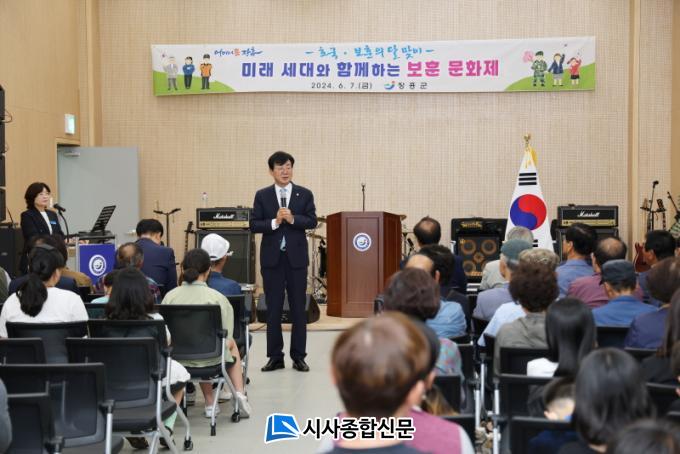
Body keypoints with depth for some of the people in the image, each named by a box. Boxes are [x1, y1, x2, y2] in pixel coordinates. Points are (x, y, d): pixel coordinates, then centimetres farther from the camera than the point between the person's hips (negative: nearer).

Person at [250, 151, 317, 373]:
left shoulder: (305, 194, 4)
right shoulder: (262, 195, 5)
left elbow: (312, 221, -4)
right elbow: (254, 225, -2)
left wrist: (292, 219, -19)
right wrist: (275, 222, -17)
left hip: (296, 257, 0)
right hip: (272, 258, 0)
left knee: (298, 308, 4)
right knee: (273, 309, 5)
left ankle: (298, 356, 12)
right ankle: (275, 356, 13)